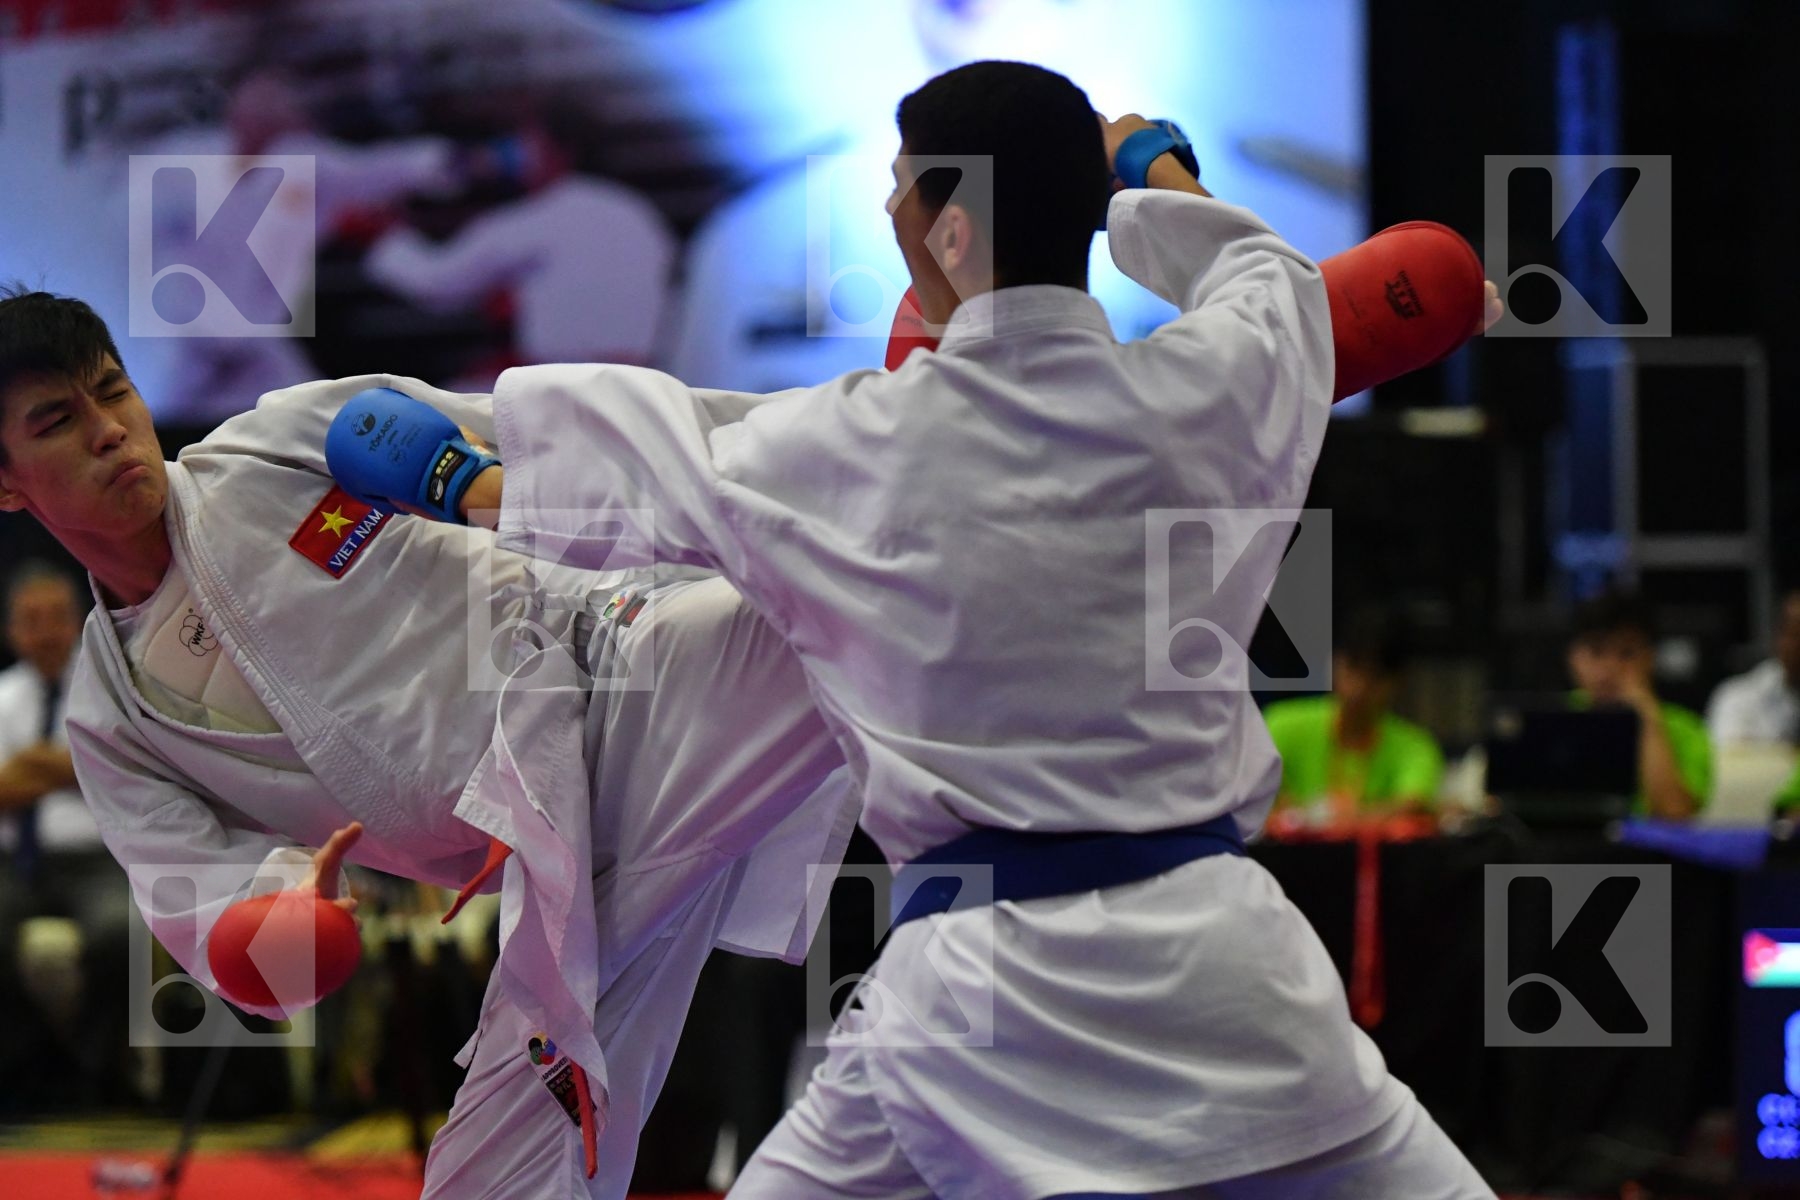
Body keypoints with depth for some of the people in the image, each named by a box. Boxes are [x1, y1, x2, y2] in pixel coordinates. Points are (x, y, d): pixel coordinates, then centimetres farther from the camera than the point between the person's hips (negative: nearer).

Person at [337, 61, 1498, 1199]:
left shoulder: (856, 452, -3)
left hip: (977, 974, 0)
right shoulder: (1213, 390, 0)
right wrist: (1154, 171, 46)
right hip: (1211, 953, 1)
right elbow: (1266, 278, 26)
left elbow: (640, 482, 16)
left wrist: (451, 481, 36)